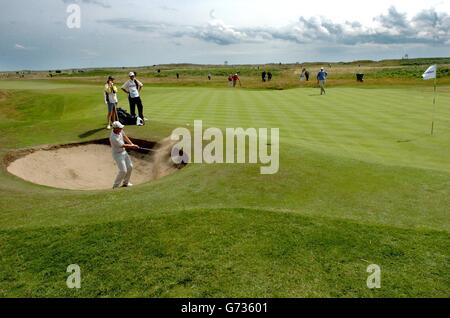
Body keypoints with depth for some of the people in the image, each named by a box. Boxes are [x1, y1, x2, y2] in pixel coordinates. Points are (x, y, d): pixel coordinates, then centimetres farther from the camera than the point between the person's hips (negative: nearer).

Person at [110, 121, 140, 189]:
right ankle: (116, 186, 9)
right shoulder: (113, 138, -33)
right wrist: (133, 146, -12)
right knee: (123, 170, -10)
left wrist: (132, 144, -2)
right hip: (117, 154, -9)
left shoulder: (119, 130, -9)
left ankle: (125, 183, 31)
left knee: (130, 167, 14)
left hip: (124, 152, 9)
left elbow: (124, 136, 9)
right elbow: (124, 146, -25)